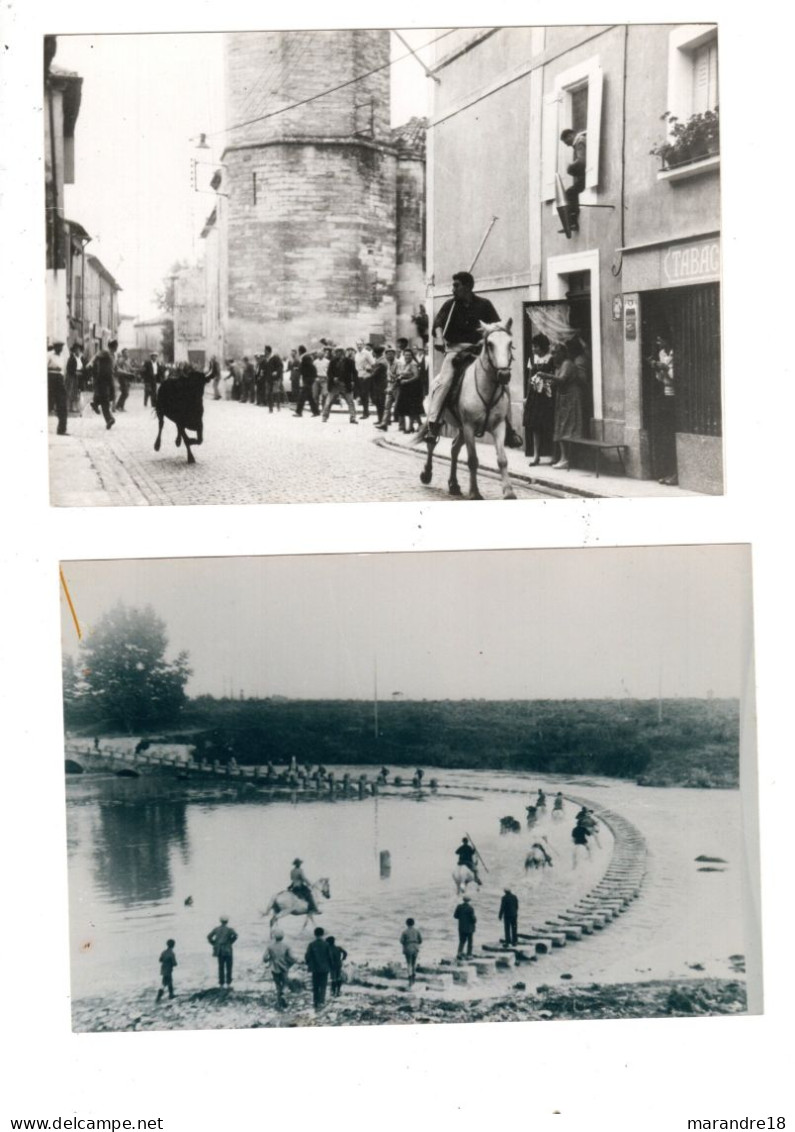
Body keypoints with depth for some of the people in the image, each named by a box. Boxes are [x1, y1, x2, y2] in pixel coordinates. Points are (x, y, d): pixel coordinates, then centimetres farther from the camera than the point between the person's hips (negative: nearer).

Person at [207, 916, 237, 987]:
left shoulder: (216, 929, 4)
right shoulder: (229, 929, -7)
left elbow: (209, 937, 0)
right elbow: (235, 935, -24)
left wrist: (214, 944, 6)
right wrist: (231, 942, -9)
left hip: (219, 951, 4)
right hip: (227, 951, -3)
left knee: (221, 967, 11)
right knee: (228, 967, 5)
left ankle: (221, 983, 8)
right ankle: (228, 983, 2)